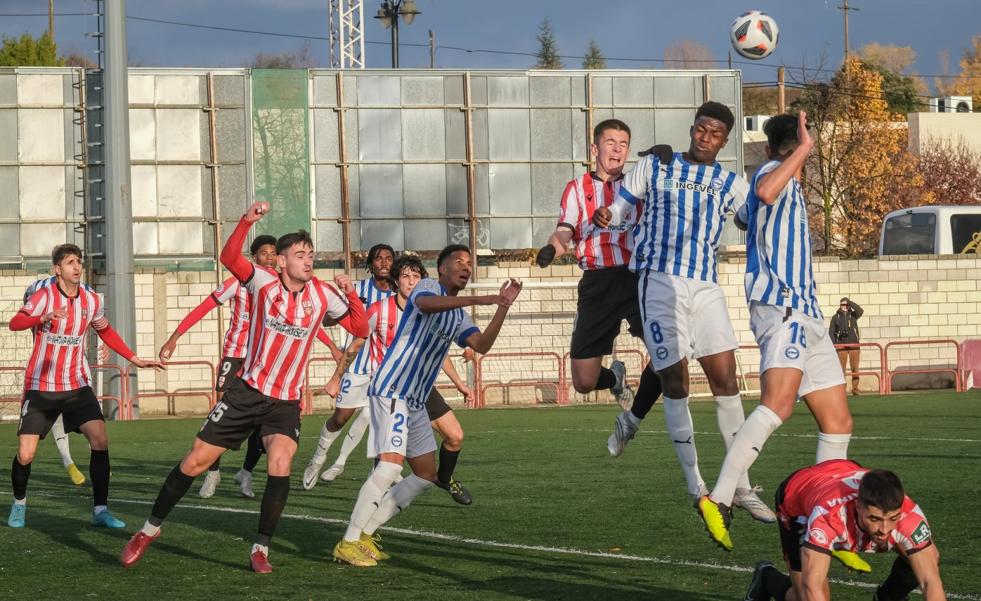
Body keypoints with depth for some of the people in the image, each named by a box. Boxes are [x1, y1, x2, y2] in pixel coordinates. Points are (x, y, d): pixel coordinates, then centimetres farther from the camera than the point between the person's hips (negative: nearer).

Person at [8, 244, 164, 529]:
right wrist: (45, 317, -45)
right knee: (25, 455, -7)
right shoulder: (44, 296, -13)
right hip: (41, 386, -3)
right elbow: (15, 323, -26)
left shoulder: (92, 300, 1)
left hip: (77, 385, 3)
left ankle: (100, 510, -6)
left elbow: (106, 331, 19)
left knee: (100, 439, -15)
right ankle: (19, 505, 21)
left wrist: (135, 360, 14)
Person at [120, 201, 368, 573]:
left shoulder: (322, 295, -2)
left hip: (286, 402, 1)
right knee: (195, 461, 1)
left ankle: (260, 550, -11)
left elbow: (361, 329, 2)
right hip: (248, 390, -1)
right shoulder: (264, 282, -7)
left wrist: (351, 294, -14)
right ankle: (150, 530, 20)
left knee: (280, 463, -25)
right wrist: (247, 221, -38)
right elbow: (229, 257, -24)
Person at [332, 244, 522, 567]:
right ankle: (348, 544, -18)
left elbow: (482, 345, 4)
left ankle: (365, 532, 14)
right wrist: (477, 300, -39)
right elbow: (425, 303, -31)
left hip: (416, 401, 10)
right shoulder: (428, 287, -5)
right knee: (391, 464, -21)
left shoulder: (459, 316, 20)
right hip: (392, 390, -10)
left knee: (426, 474, 9)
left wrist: (503, 306, -6)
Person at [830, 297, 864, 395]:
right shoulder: (835, 317, 8)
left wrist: (850, 302, -8)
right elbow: (831, 332, 6)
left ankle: (855, 388, 3)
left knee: (855, 368, -1)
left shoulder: (853, 315, 10)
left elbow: (860, 311, -12)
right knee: (841, 368, -5)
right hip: (841, 345, -1)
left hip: (854, 344, 1)